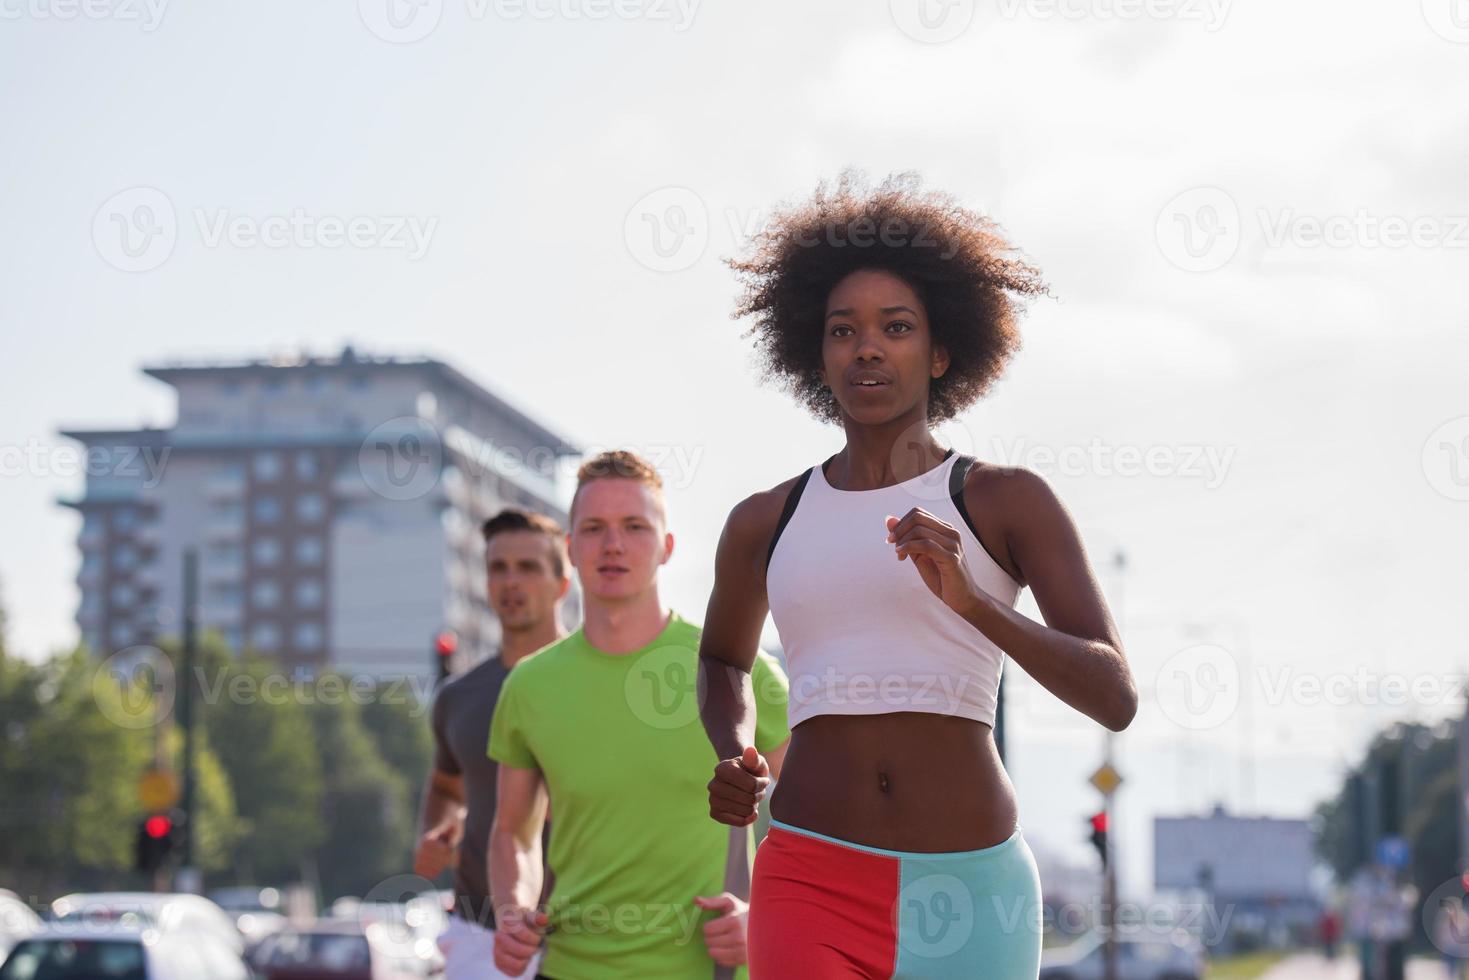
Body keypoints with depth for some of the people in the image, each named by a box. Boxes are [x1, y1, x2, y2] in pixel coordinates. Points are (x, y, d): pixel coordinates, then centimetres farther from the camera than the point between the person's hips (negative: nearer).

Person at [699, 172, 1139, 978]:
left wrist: (971, 600, -25)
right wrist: (733, 762, 8)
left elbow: (1115, 697, -9)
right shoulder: (764, 524, 9)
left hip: (968, 893, 0)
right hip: (813, 890, 0)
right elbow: (723, 659, 30)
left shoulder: (1009, 502, 1)